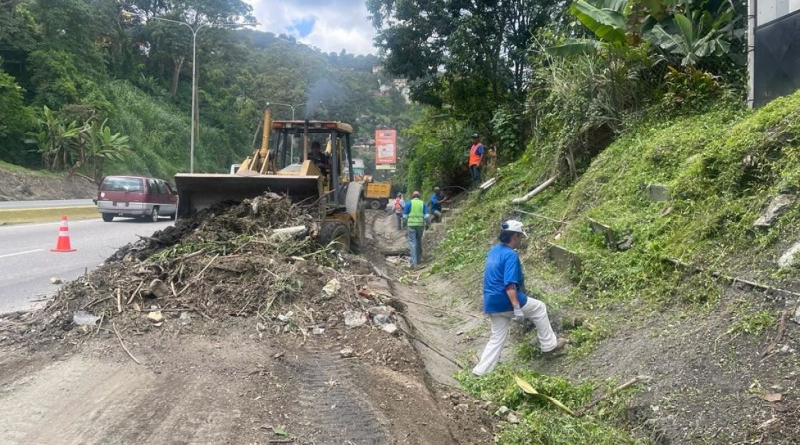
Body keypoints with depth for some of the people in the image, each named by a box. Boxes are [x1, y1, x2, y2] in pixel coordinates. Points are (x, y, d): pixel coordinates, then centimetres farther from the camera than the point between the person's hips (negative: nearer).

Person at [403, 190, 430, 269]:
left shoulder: (409, 203, 1)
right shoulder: (423, 203, 7)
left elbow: (405, 216, 0)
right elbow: (427, 216, 0)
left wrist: (406, 221, 17)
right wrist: (427, 223, 16)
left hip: (411, 225, -3)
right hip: (421, 224, 3)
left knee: (412, 242, -3)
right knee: (419, 241, 19)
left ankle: (414, 262, -12)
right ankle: (418, 259, 29)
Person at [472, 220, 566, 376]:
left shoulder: (493, 250, 11)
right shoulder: (511, 255, -17)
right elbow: (509, 285, -25)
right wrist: (517, 308, -27)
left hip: (491, 303, 8)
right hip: (506, 301, -8)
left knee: (497, 338, 16)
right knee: (539, 308, 14)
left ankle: (480, 372, 10)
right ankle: (549, 344, 25)